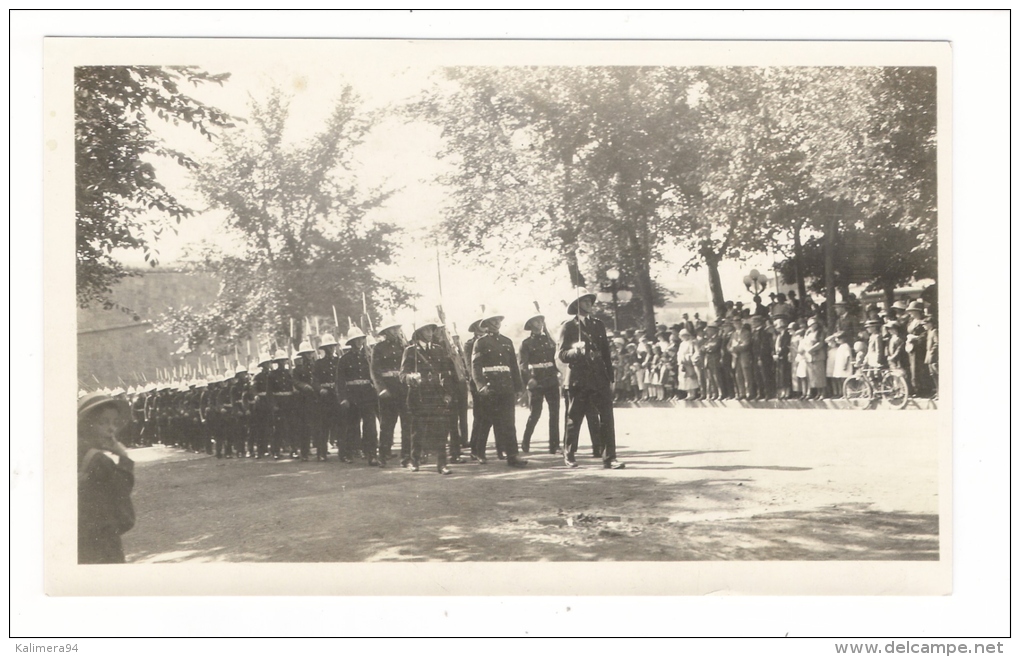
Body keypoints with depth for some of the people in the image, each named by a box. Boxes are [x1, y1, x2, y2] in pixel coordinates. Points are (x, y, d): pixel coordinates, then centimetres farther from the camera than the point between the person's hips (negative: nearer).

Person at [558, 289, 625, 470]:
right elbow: (562, 354, -3)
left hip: (599, 379, 3)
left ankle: (609, 458, -5)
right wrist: (576, 351, -23)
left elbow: (606, 352, 14)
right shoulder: (569, 327, 1)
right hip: (578, 379, -3)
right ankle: (569, 455, 23)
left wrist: (610, 378, 11)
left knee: (607, 418, -7)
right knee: (574, 419, 5)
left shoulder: (599, 325, 13)